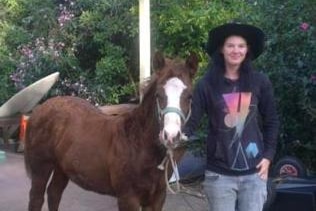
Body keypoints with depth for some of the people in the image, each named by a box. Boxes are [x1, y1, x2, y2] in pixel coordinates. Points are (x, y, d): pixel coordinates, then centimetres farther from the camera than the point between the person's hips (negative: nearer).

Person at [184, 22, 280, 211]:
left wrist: (268, 155, -1)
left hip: (254, 171, 1)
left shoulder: (260, 82, -1)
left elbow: (272, 121, 6)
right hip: (219, 173, -1)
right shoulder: (207, 84, -5)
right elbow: (193, 120, -7)